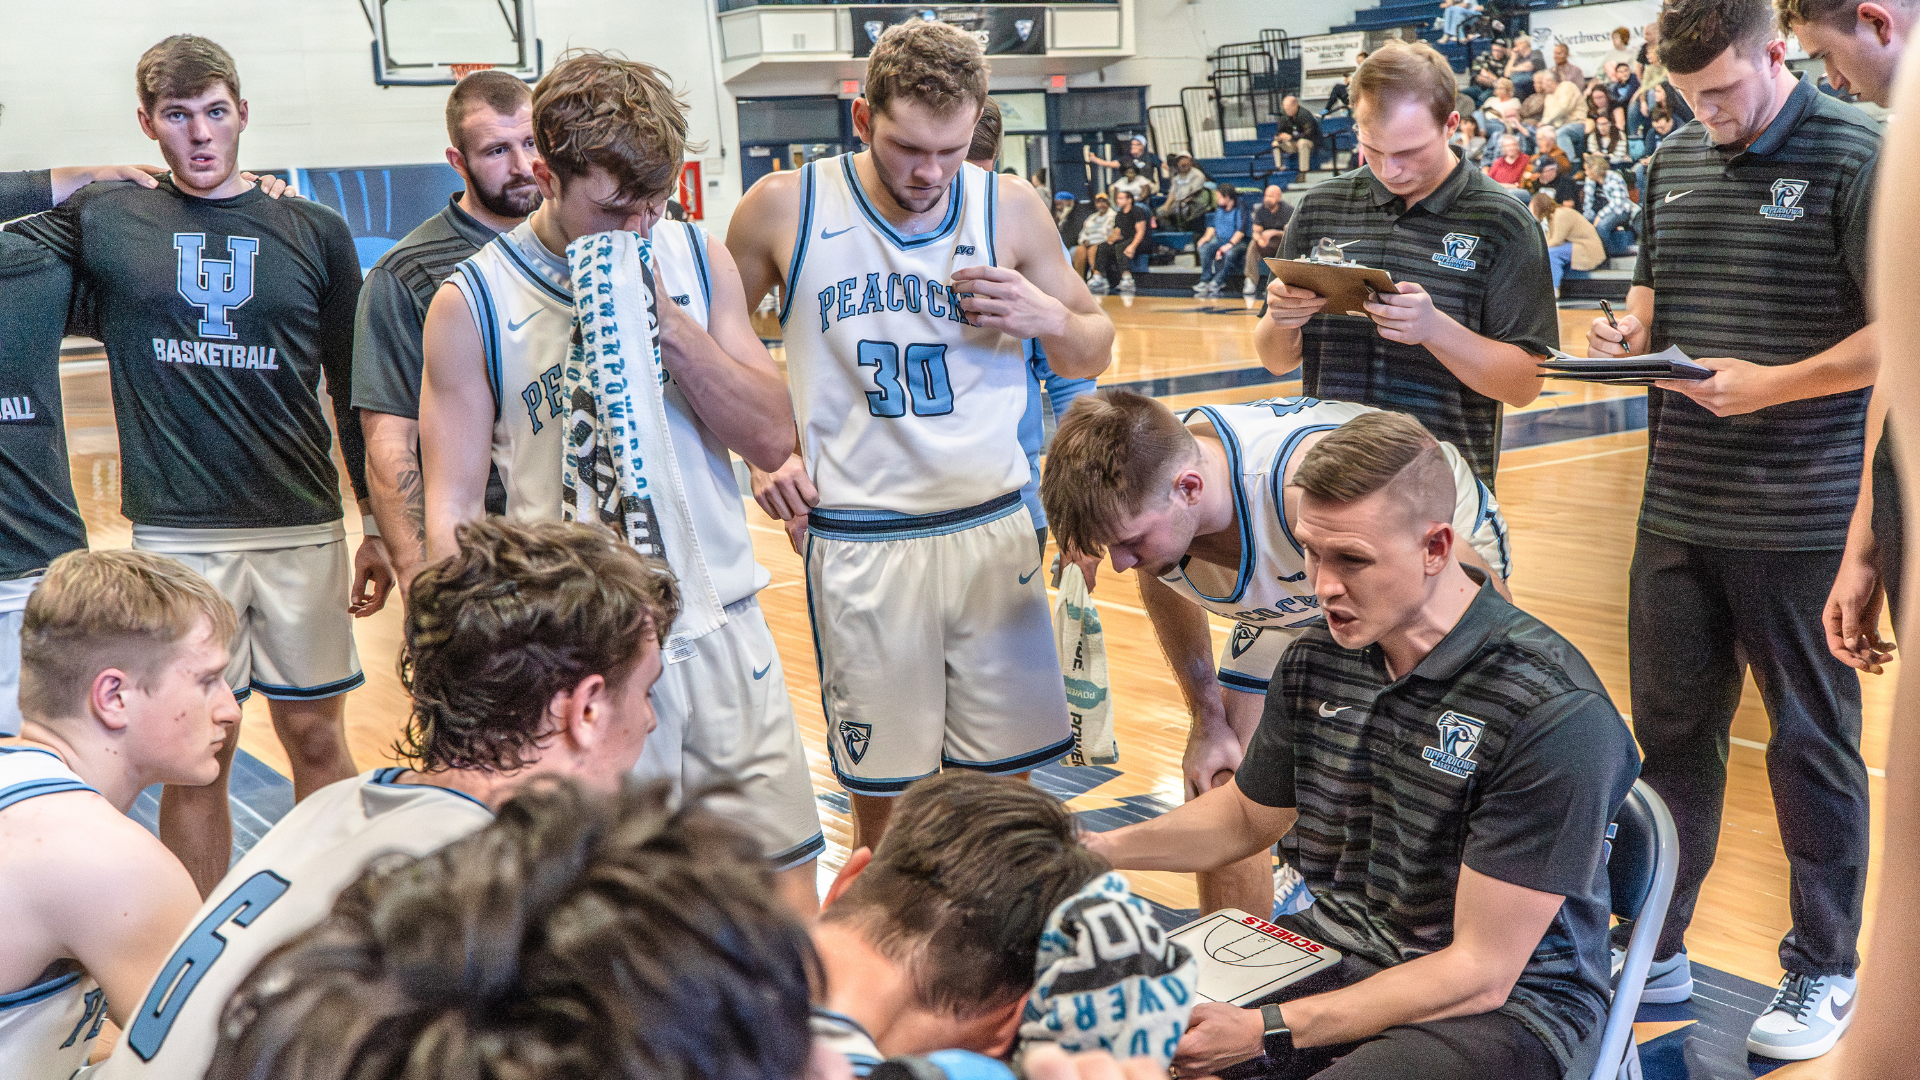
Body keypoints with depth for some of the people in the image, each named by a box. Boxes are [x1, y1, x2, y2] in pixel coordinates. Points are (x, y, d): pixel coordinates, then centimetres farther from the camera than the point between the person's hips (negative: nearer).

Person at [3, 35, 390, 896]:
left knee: (317, 739, 8)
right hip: (175, 536, -1)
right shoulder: (104, 220, 5)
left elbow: (355, 394, 10)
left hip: (304, 531, 1)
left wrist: (379, 527, 9)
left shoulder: (315, 233, 6)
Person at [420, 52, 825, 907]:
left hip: (722, 633, 3)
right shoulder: (472, 301, -4)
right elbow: (453, 513, -4)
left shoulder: (696, 259, 5)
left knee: (787, 899, 9)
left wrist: (667, 320, -11)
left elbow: (771, 439, 1)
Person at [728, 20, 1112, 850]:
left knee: (1007, 784, 9)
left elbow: (1094, 355, 10)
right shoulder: (786, 209, -5)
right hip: (856, 546, -2)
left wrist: (1050, 318, -12)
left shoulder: (1009, 210, -1)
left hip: (993, 530, 2)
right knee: (883, 802, 7)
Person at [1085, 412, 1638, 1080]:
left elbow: (1481, 973, -20)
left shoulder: (1556, 715, -23)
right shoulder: (1316, 658, -1)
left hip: (1505, 1005, -6)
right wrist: (1104, 849, 1)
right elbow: (1248, 815, 19)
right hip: (1337, 952, 7)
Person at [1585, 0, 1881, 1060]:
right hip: (1680, 505, 6)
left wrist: (1772, 386, -20)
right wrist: (1628, 331, -1)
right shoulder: (1674, 161, 10)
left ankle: (1824, 970, 23)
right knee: (1669, 730, 12)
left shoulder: (1856, 155, -8)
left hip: (1805, 515, -5)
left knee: (1812, 744, 6)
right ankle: (1656, 950, 26)